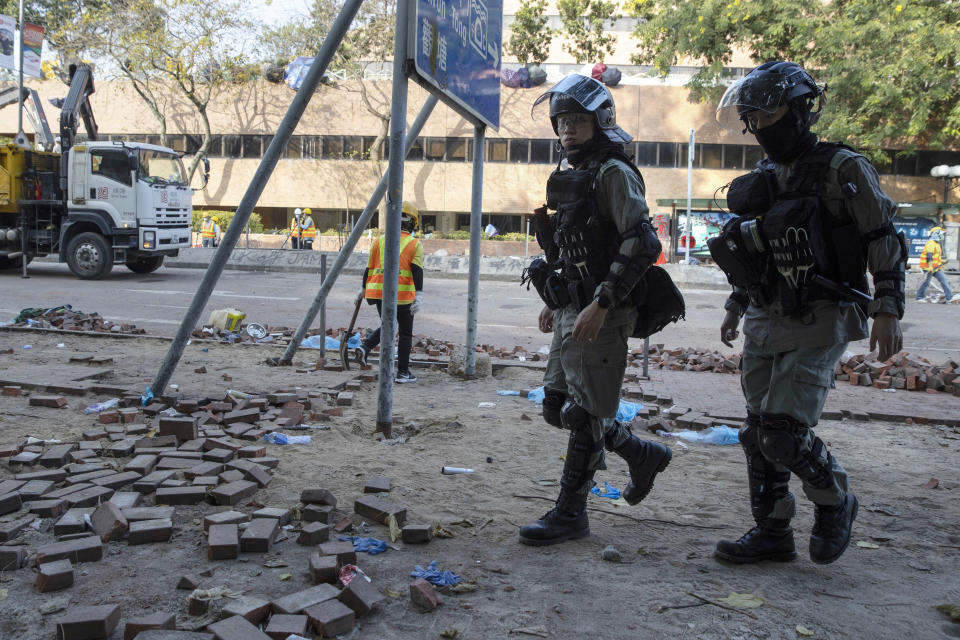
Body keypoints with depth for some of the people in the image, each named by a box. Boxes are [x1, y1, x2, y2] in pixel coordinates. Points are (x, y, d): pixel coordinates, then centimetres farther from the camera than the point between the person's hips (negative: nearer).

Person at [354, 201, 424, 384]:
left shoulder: (381, 240, 11)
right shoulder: (415, 244, 0)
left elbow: (370, 267, 12)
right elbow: (417, 270, -11)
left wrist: (363, 288, 21)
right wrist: (419, 295, -17)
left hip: (379, 292, 4)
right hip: (402, 293, -4)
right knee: (405, 332, 9)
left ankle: (364, 347, 1)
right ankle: (403, 372, 11)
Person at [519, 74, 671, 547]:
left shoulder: (614, 174, -11)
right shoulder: (568, 176, 17)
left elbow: (641, 244, -22)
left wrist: (601, 305, -26)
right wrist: (556, 302, 20)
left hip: (602, 316, -10)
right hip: (573, 312, 10)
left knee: (584, 412, -2)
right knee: (557, 406, 13)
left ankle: (570, 513, 10)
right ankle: (643, 456, 30)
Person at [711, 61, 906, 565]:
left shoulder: (843, 169, -6)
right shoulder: (763, 181, 13)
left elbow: (884, 242, -6)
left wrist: (888, 310, -13)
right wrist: (736, 306, 21)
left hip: (817, 324, -7)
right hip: (764, 325, 7)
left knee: (784, 432, -13)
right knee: (759, 434, 8)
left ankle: (835, 503, 15)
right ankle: (772, 532, 21)